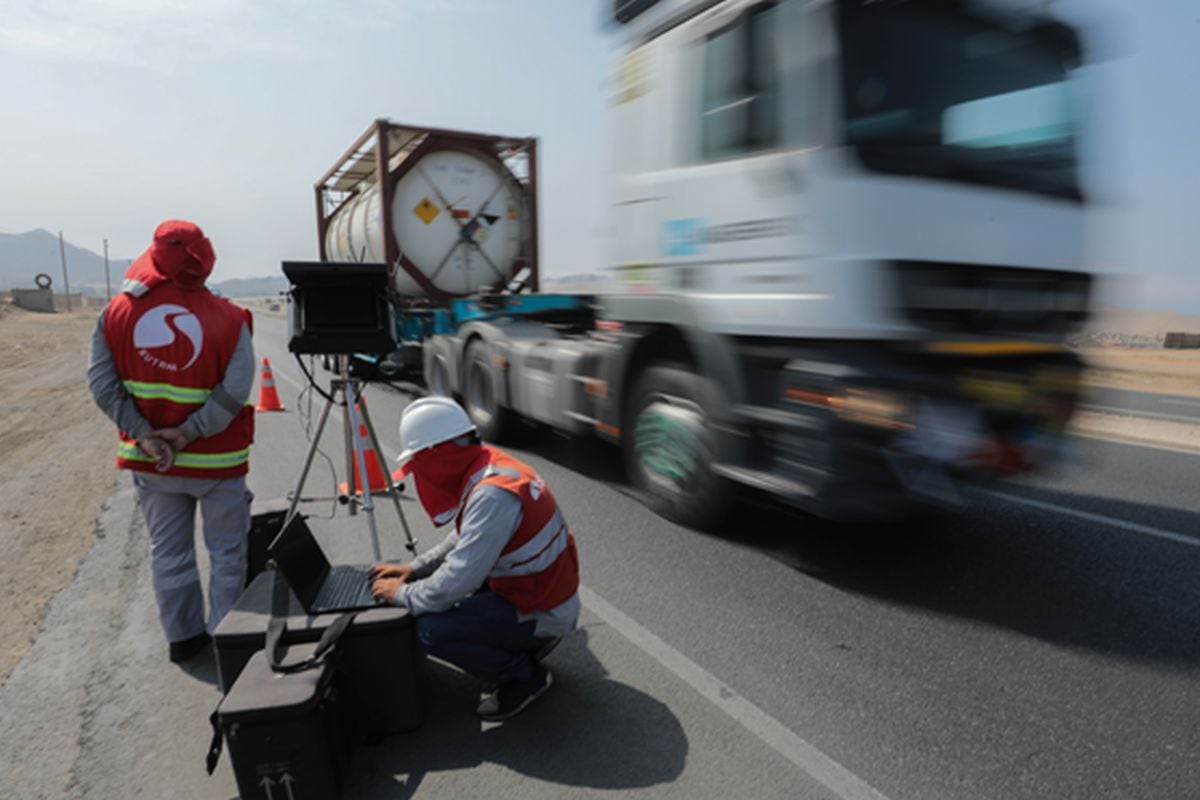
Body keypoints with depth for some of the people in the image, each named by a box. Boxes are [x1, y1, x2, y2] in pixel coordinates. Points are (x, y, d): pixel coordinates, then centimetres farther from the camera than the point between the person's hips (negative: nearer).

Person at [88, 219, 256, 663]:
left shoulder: (117, 312, -2)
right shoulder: (226, 318, -14)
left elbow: (102, 385, -6)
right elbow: (234, 392, -22)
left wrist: (144, 434, -8)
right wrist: (187, 433, -15)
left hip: (150, 461, 4)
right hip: (215, 461, -3)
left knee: (168, 553, 18)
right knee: (226, 553, 12)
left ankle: (183, 637, 31)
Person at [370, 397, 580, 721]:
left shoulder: (492, 494, -30)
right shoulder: (488, 465, -1)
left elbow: (457, 581, -29)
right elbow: (465, 539, 15)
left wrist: (402, 594, -12)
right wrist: (415, 568, 8)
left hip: (541, 613, -9)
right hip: (539, 589, 9)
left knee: (432, 630, -20)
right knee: (434, 578, 17)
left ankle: (526, 675, 1)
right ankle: (523, 645, 18)